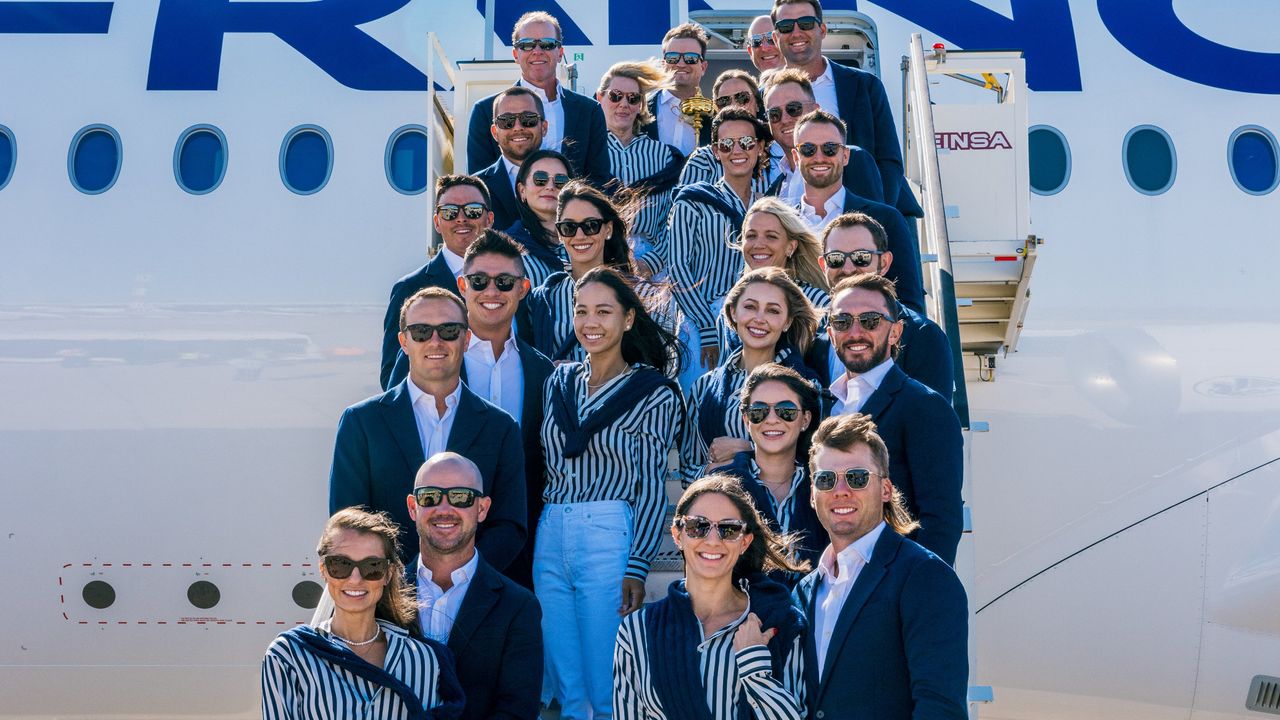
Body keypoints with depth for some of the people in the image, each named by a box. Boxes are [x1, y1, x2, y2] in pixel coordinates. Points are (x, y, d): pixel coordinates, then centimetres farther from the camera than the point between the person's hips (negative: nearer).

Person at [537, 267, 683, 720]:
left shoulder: (654, 395, -3)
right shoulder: (560, 382, 12)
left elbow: (652, 487, -5)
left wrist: (637, 568, -12)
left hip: (609, 537, -5)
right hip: (549, 535, 5)